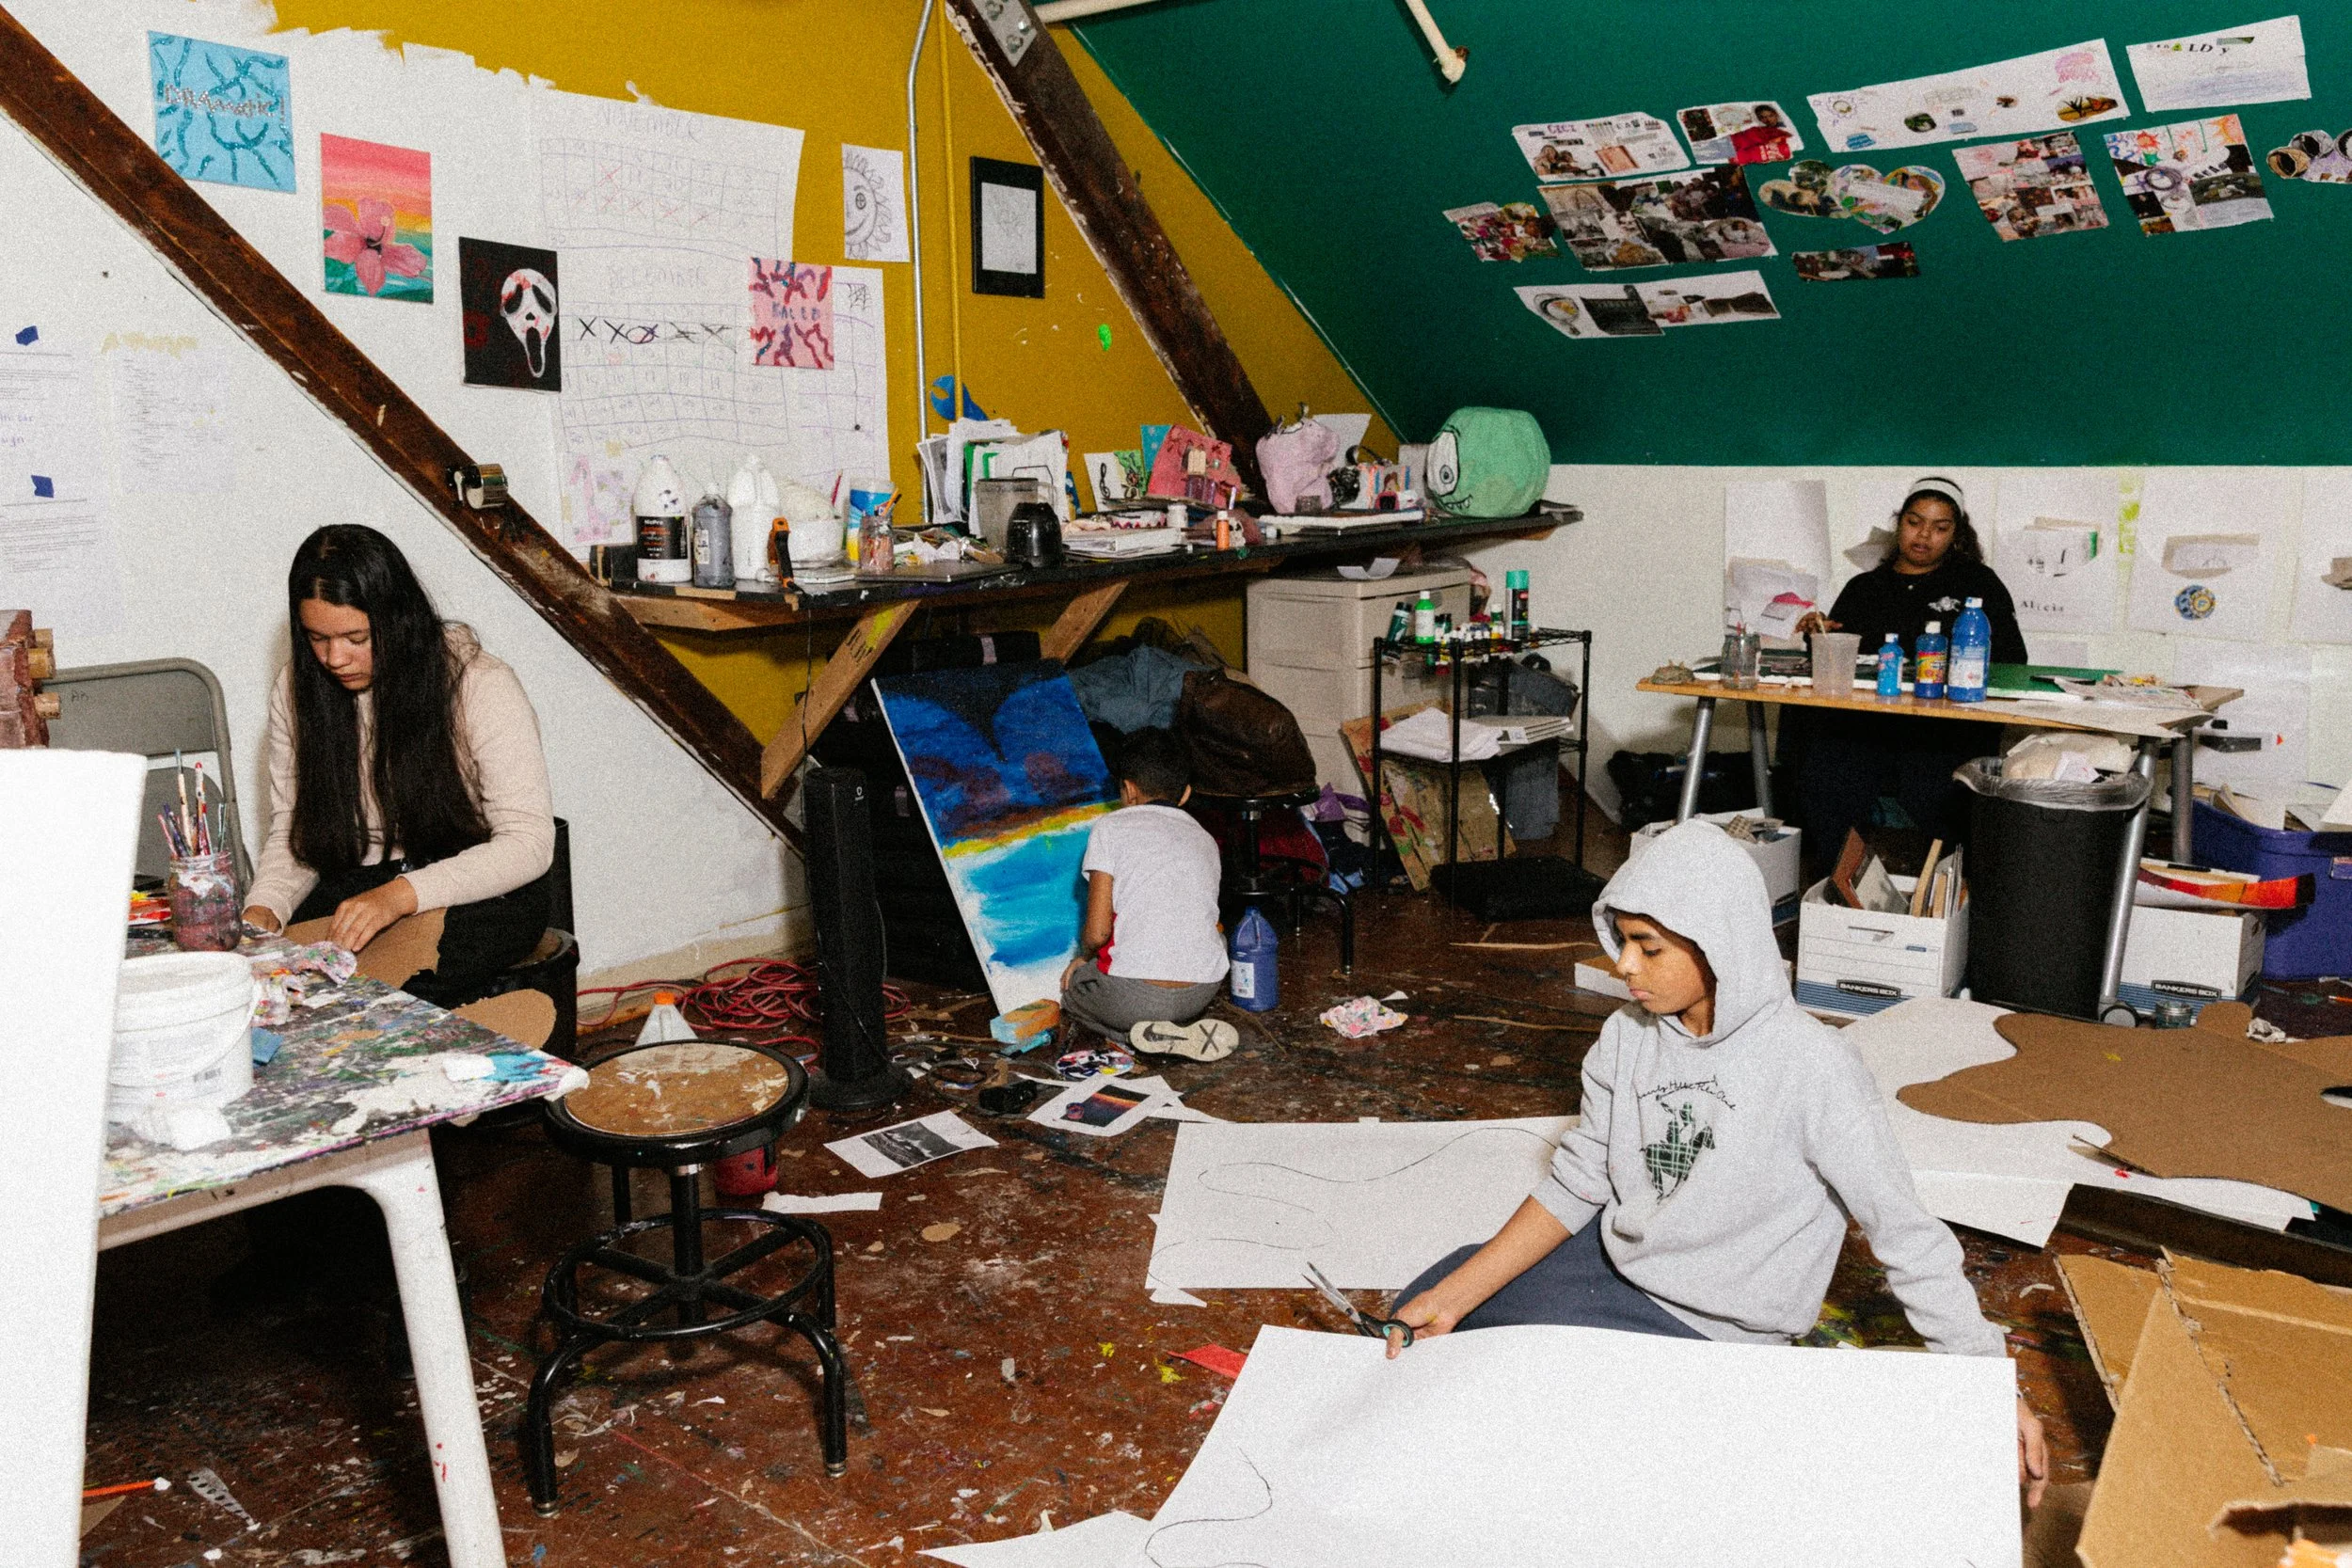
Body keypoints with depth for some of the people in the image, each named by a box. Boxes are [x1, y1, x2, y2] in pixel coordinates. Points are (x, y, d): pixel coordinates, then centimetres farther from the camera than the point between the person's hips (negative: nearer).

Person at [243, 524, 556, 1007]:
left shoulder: (482, 687, -12)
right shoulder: (296, 691, 3)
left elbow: (529, 842, -16)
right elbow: (292, 832, 9)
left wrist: (402, 894, -29)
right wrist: (264, 908, -14)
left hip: (482, 895, -4)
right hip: (354, 888, 5)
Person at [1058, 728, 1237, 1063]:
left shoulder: (1111, 828, 2)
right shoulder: (1205, 840, 17)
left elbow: (1097, 931, -6)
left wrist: (1084, 956, 19)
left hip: (1133, 996, -4)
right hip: (1201, 994, 4)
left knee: (1073, 986, 29)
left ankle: (1157, 1038, 0)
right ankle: (1182, 1028, 6)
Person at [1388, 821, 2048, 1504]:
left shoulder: (1810, 1068, -25)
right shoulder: (1629, 1038, -7)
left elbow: (1905, 1230, -21)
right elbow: (1574, 1186, -2)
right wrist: (1454, 1295, -10)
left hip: (1708, 1323, -6)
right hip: (1617, 1256, 6)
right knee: (1422, 1311, 10)